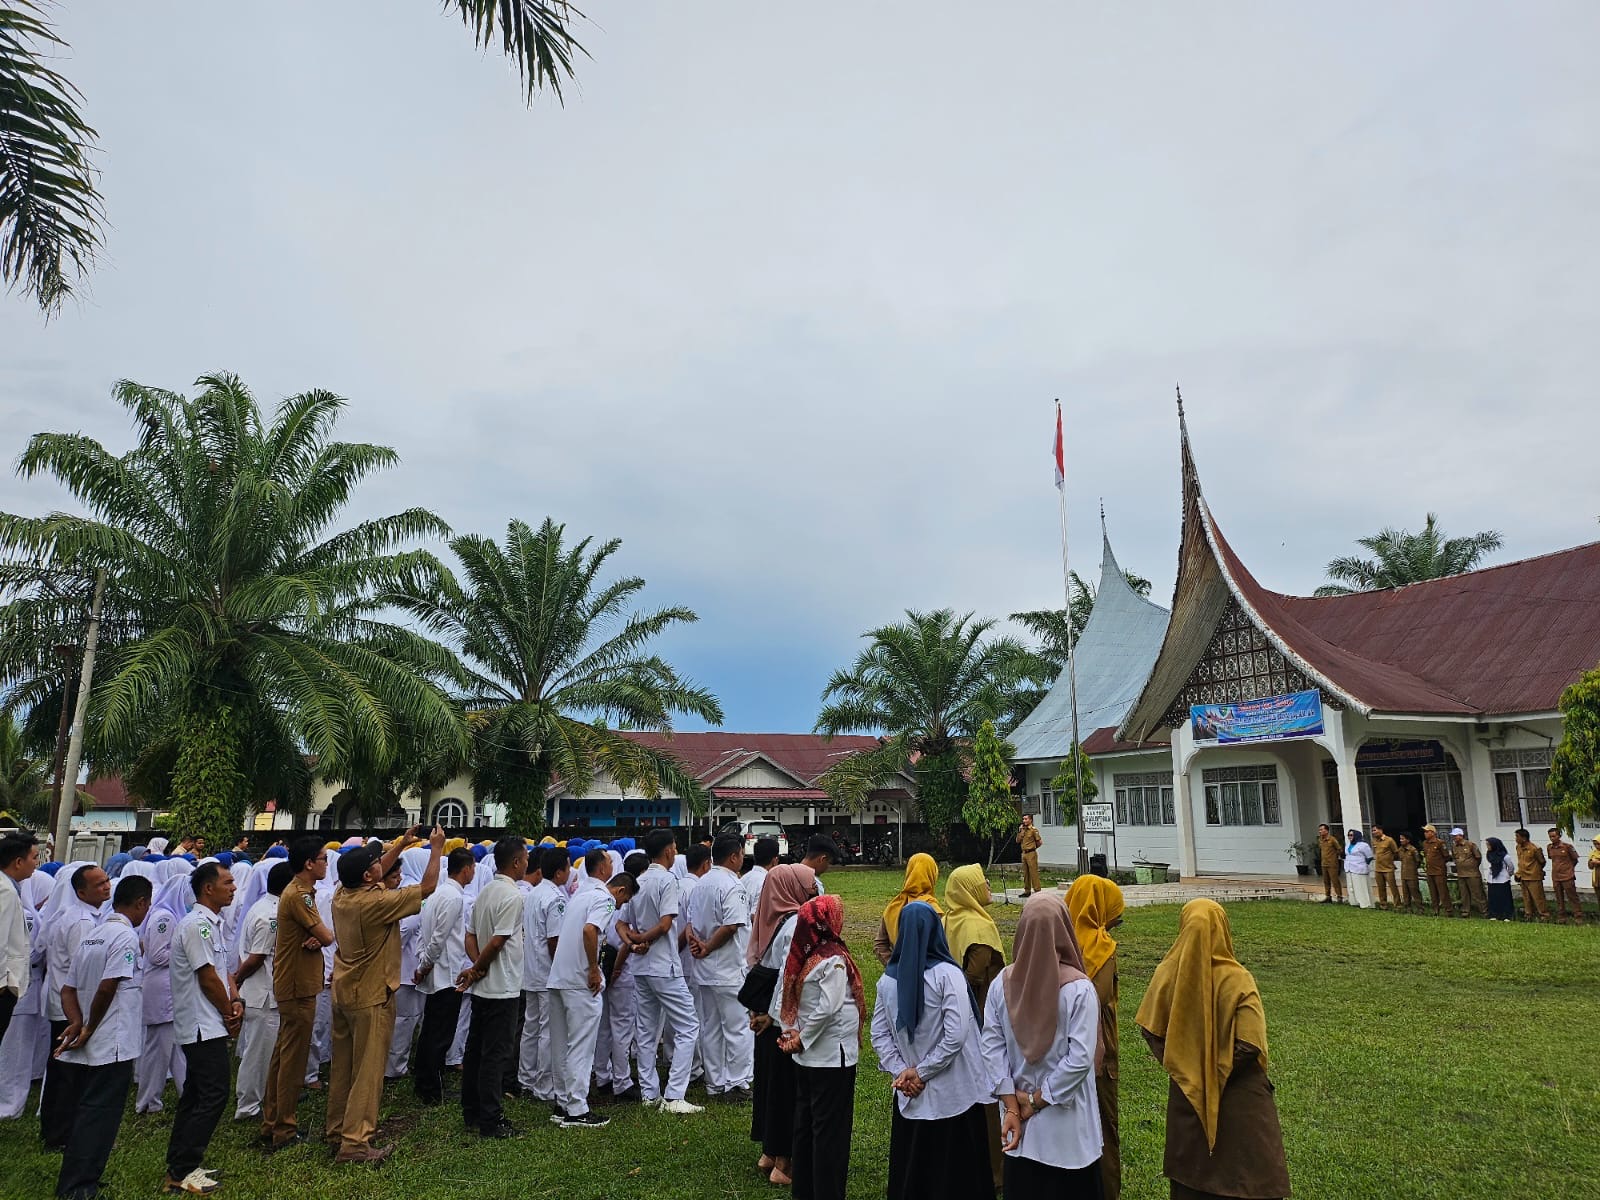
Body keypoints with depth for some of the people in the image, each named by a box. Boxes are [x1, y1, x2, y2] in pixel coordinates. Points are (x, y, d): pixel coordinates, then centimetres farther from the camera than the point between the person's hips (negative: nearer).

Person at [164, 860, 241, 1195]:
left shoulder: (212, 923, 13)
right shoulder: (197, 925, -19)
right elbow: (207, 978, -19)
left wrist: (235, 1001, 0)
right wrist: (230, 1013, -8)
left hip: (204, 1025, 10)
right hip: (204, 1026, -10)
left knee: (195, 1095, 16)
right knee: (213, 1096, -7)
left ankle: (179, 1166, 26)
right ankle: (180, 1173, 1)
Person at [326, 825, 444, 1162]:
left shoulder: (342, 894, -3)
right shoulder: (376, 903, -26)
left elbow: (375, 874, 17)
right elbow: (427, 887, -19)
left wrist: (401, 844, 16)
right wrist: (436, 849, -7)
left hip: (343, 992, 8)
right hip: (370, 996, -8)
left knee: (343, 1064, 19)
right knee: (368, 1070, 1)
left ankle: (335, 1127, 31)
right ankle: (355, 1142, 4)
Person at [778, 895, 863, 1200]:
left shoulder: (801, 956, 0)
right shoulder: (833, 961, -20)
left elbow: (783, 998, 5)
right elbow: (826, 1009, -23)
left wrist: (790, 1033, 1)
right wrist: (801, 1040, -12)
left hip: (807, 1054, 7)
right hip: (831, 1055, -7)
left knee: (804, 1120, 17)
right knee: (829, 1126, 4)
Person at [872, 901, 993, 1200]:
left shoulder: (888, 978, -1)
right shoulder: (947, 974, -15)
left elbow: (879, 1033, 1)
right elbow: (956, 1035, -19)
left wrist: (900, 1070, -2)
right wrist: (922, 1072, -11)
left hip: (909, 1096, 4)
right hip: (953, 1093, -4)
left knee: (911, 1169, 17)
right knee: (958, 1172, 11)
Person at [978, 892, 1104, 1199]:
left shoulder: (1002, 983, -8)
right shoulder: (1078, 988, -18)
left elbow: (992, 1046, -7)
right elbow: (1080, 1058, -20)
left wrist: (1012, 1107, -5)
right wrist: (1037, 1100, -11)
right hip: (1066, 1127, -3)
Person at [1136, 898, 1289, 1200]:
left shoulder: (1168, 973, -10)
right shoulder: (1236, 980, -21)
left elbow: (1150, 1029, -3)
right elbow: (1249, 1044, -21)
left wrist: (1179, 1067, 9)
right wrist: (1222, 1071, -3)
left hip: (1186, 1092, 4)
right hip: (1236, 1098, -4)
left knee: (1190, 1171, 19)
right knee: (1252, 1175, 10)